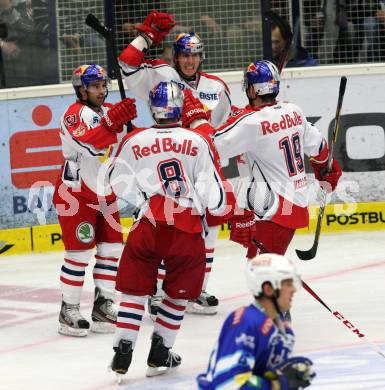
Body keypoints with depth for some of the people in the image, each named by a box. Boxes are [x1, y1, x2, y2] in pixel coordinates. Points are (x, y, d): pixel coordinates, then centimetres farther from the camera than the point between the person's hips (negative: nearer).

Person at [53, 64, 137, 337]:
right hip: (76, 194, -8)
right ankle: (69, 311, -1)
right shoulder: (76, 114, -16)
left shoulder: (109, 111, 8)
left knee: (112, 247, 7)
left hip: (104, 194, 8)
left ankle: (103, 304, 17)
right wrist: (112, 122, -47)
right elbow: (90, 143, -34)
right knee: (80, 251, -8)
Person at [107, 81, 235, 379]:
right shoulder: (198, 141, -2)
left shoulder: (134, 142, 3)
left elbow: (119, 186, 10)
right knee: (179, 292, 17)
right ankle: (159, 356, 17)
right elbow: (212, 191, -1)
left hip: (147, 226, 1)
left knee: (135, 290, 13)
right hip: (187, 230, -1)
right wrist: (225, 205, 19)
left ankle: (123, 352, 6)